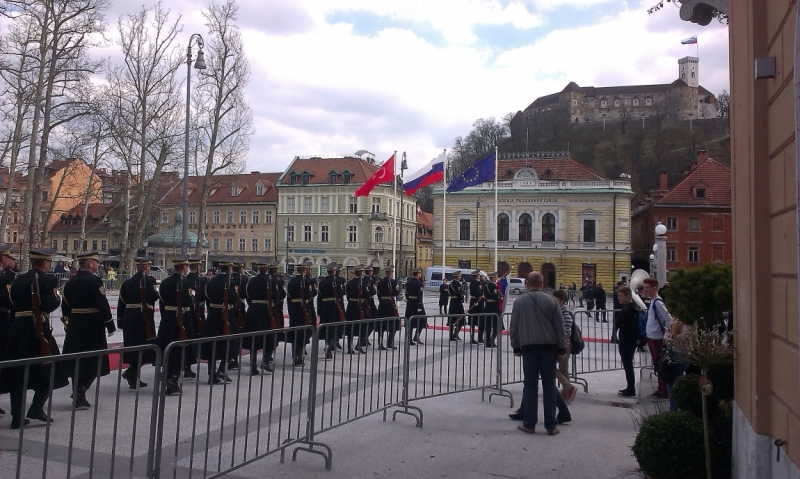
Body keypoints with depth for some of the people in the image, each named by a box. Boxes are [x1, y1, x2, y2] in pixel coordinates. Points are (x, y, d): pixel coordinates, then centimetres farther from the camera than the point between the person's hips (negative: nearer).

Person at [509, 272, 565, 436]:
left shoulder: (519, 301, 2)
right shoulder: (551, 300, 1)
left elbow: (514, 327, 4)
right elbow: (559, 326, 1)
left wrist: (516, 347, 14)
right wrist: (561, 348, 6)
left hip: (528, 347, 0)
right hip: (549, 347, 0)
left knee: (530, 386, 4)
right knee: (549, 386, 5)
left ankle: (529, 424, 9)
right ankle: (551, 425, 9)